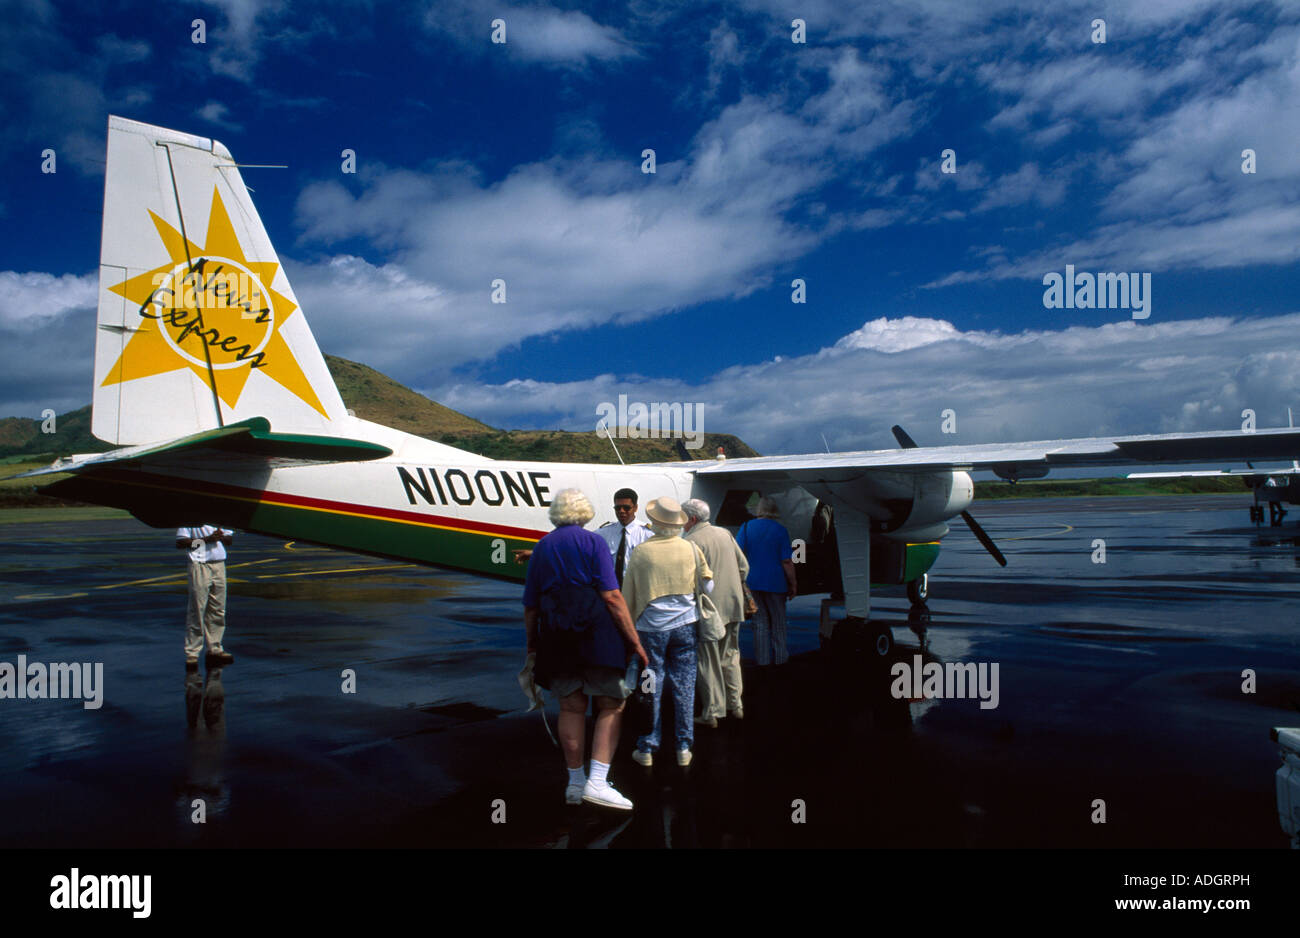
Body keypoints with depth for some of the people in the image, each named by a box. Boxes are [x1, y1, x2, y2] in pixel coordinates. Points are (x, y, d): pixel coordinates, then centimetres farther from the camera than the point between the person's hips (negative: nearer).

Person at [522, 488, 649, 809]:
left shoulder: (540, 548, 13)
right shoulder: (592, 542, -1)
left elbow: (530, 606, 13)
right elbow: (612, 596, -9)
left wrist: (532, 645, 24)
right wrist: (634, 641, -7)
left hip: (555, 635, 4)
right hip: (596, 632, -4)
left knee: (571, 707, 14)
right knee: (612, 705, 5)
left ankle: (575, 782, 20)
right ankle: (597, 782, -3)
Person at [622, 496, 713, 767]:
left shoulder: (640, 552, -7)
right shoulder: (691, 549, -3)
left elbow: (628, 594, -1)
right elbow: (707, 586, 6)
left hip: (651, 627, -1)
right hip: (684, 625, 1)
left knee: (652, 686, 7)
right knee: (684, 685, 8)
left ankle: (647, 749, 15)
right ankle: (684, 747, 14)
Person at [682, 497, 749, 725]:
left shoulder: (691, 542, -14)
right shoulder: (725, 533, 7)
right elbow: (744, 567, 11)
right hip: (733, 606, 7)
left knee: (707, 661, 3)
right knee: (730, 656, 17)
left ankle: (711, 713, 7)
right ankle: (735, 706, 24)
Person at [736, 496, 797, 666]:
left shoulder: (746, 527, 0)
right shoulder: (780, 530, -5)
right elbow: (787, 562, -8)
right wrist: (793, 584, 0)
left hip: (752, 582, 2)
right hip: (775, 582, -2)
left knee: (760, 622, 11)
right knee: (778, 622, 12)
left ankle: (762, 659, 12)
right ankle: (780, 657, 18)